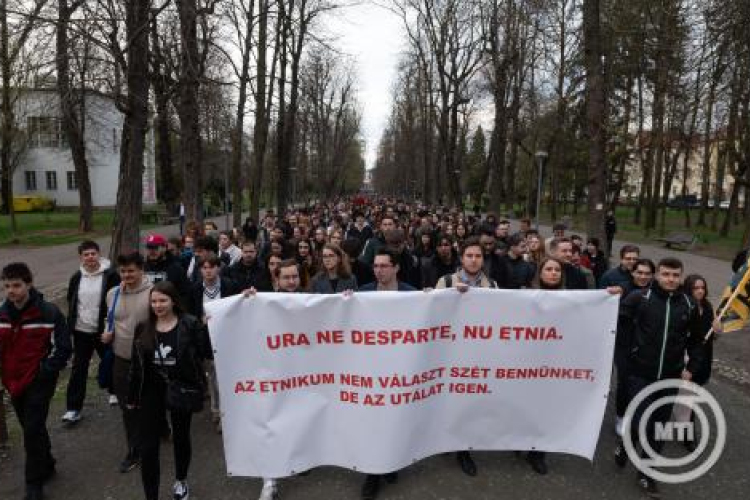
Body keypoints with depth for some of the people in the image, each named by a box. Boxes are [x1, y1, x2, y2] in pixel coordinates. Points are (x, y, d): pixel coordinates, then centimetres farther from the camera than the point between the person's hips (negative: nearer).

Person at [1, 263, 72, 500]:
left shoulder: (49, 312, -15)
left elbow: (64, 347, -11)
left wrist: (46, 372, -16)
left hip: (39, 383, -6)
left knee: (33, 430, -3)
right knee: (30, 428, 18)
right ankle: (46, 465, 38)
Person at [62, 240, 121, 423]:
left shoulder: (110, 275, -9)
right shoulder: (76, 278, 4)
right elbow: (71, 303, 14)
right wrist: (71, 325, 9)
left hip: (103, 330, -3)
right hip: (81, 331, 3)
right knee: (78, 368, 4)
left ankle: (115, 391, 39)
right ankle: (73, 408, 10)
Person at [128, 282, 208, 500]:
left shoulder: (190, 324, -11)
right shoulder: (143, 328, 0)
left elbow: (203, 354, -16)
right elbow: (136, 364, 6)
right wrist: (132, 396, 9)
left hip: (182, 389, -2)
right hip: (151, 391, 2)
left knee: (181, 437, 18)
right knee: (148, 446, 1)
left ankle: (181, 481, 44)